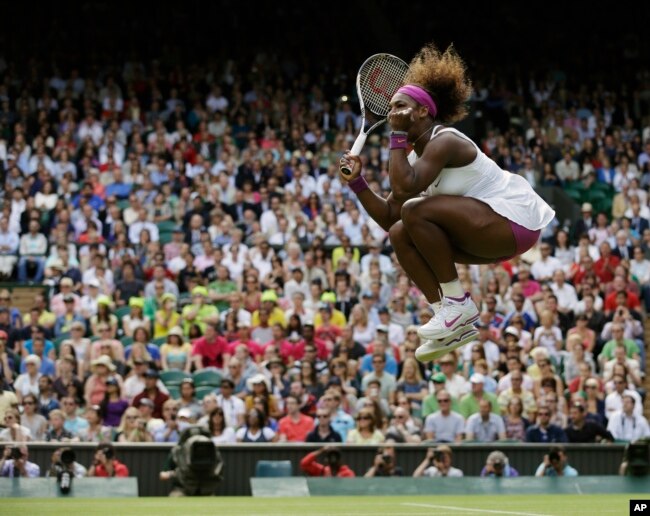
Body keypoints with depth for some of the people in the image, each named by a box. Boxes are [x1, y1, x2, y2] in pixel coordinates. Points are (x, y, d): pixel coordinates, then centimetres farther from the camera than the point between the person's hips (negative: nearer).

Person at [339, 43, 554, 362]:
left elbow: (404, 188, -32)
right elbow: (388, 217, 10)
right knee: (400, 235, 3)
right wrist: (356, 183, -1)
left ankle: (459, 303, -13)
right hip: (489, 237, 10)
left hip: (515, 219, -10)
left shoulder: (445, 141, -16)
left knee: (416, 210, -23)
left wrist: (398, 135, -19)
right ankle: (451, 318, 1)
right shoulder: (417, 156, 12)